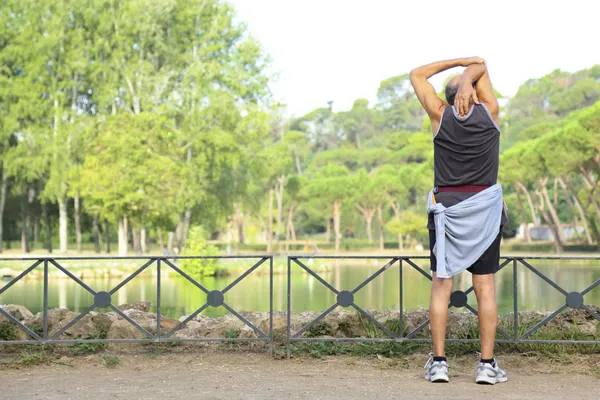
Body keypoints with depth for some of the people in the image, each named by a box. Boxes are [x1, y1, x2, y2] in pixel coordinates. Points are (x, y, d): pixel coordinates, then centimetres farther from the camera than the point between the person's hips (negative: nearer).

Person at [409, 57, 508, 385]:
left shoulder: (441, 115, 2)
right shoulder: (489, 111, 3)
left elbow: (417, 74, 14)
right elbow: (481, 67, 16)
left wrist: (461, 62, 11)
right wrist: (468, 78, -5)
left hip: (446, 208, 0)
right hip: (485, 208, 0)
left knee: (441, 285, 1)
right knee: (485, 287, 2)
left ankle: (438, 362, -1)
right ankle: (487, 364, 2)